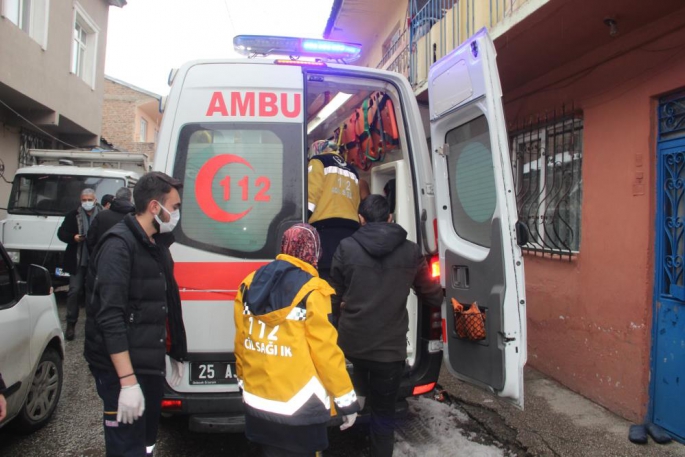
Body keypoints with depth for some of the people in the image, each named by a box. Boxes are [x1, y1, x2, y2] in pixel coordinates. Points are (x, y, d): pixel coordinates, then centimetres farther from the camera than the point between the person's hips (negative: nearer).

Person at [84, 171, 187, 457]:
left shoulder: (157, 245, 12)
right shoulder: (119, 245, -15)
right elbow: (109, 317, -23)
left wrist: (174, 353, 19)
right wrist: (127, 380, -26)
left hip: (151, 365, 9)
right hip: (122, 370, -9)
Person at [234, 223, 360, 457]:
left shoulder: (250, 284, 2)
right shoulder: (311, 291, -16)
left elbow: (241, 341, 8)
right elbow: (325, 350, -16)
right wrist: (346, 399, -6)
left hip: (257, 401, 6)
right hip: (297, 407, -6)